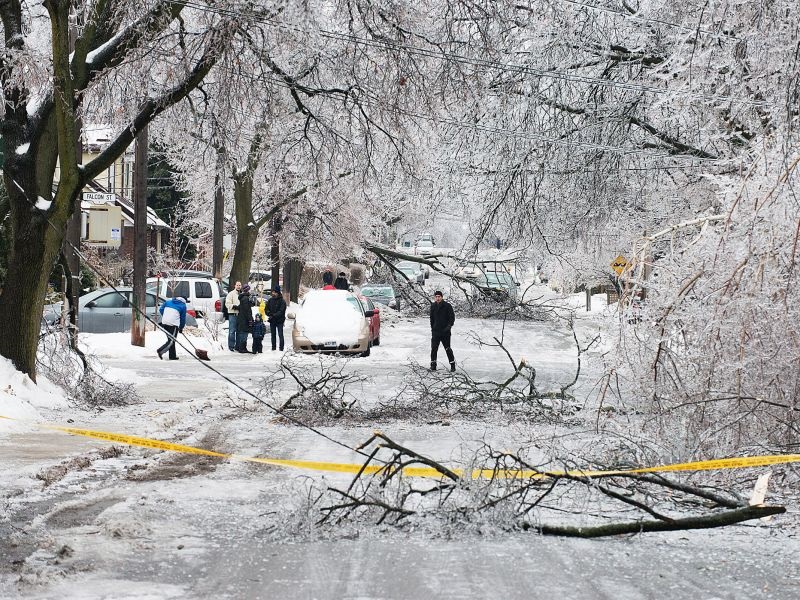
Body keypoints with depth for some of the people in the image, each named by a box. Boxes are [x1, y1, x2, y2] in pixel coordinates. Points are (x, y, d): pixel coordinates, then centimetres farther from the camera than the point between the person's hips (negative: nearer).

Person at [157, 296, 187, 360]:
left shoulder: (168, 302, 18)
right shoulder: (183, 306, 8)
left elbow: (161, 310, 16)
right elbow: (183, 318, 12)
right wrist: (181, 328, 22)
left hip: (164, 322, 6)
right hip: (173, 324, -6)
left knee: (170, 340, 14)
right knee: (171, 340, -5)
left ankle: (173, 356, 13)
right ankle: (161, 351, -23)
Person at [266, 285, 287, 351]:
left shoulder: (282, 301, -8)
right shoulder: (270, 300, 8)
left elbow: (281, 311, -14)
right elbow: (267, 309, 10)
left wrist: (273, 316, -20)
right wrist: (269, 314, -10)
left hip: (279, 321, -5)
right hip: (272, 321, 5)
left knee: (280, 334, -7)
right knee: (273, 334, 10)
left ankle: (281, 348, -5)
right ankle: (273, 347, 16)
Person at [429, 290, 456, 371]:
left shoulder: (447, 306, -5)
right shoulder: (433, 306, 8)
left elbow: (452, 317, -4)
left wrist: (449, 326, -15)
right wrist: (432, 327, 14)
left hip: (445, 331, -3)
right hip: (435, 331, 3)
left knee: (448, 349, 1)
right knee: (434, 349, -2)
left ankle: (452, 365, 11)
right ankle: (433, 365, 8)